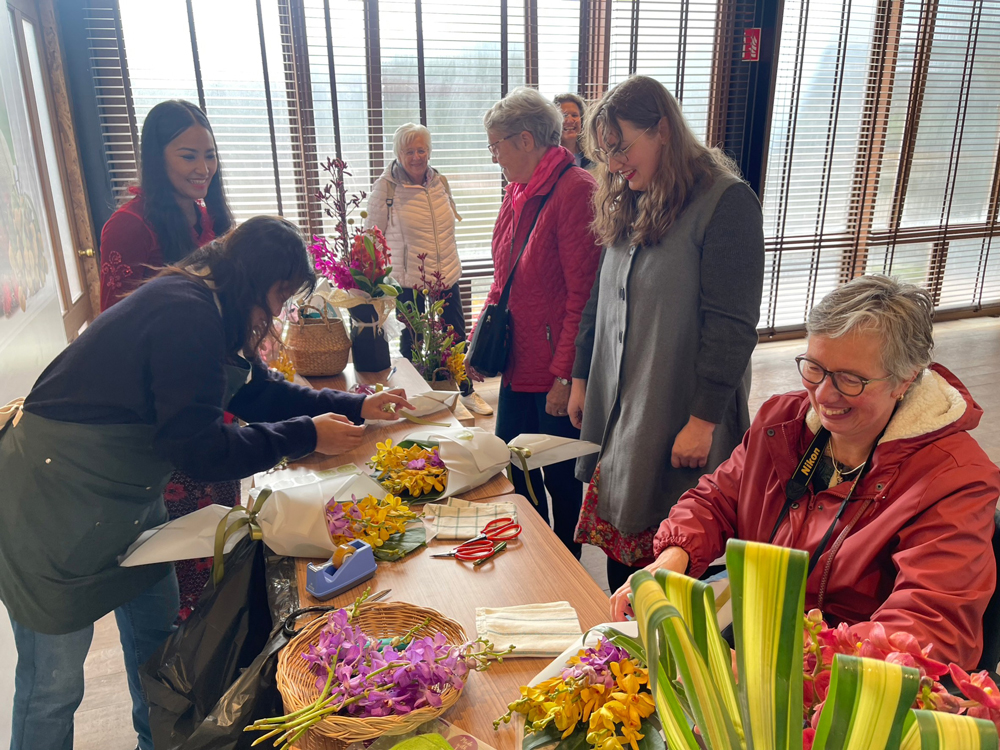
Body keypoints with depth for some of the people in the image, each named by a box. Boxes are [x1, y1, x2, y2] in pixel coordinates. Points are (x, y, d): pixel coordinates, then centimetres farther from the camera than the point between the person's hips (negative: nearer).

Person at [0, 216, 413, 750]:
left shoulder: (204, 307, 4)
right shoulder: (186, 314, -26)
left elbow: (258, 390, 14)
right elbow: (199, 450, -26)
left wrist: (356, 407, 9)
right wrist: (307, 436, -18)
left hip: (120, 493, 10)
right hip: (52, 503, -10)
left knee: (156, 624, 20)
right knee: (54, 682, 6)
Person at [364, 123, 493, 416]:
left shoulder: (440, 181, 4)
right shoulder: (386, 187, -11)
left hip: (446, 278, 5)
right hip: (408, 282, -4)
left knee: (457, 338, 15)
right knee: (411, 345, 8)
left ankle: (467, 392, 34)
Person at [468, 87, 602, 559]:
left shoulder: (575, 191, -16)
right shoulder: (518, 193, 12)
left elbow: (582, 294, -19)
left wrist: (565, 374, -20)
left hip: (555, 374, -8)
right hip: (519, 363, 9)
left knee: (560, 477, 8)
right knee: (513, 468, 17)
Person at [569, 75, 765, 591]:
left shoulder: (727, 202, -13)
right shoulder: (626, 205, 11)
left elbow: (732, 325, -16)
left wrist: (704, 418, -17)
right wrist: (581, 379, 17)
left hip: (682, 413, -6)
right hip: (617, 407, 7)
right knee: (616, 533, 12)